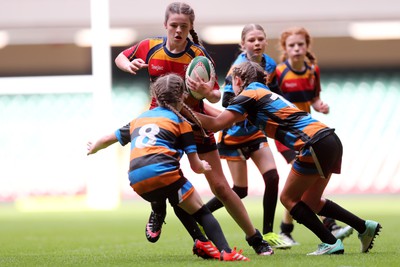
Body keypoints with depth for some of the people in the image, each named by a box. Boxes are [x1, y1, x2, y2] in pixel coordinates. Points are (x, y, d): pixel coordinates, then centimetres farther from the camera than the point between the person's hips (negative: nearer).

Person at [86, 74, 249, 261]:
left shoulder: (138, 120, 27)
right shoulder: (180, 121, 13)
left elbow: (107, 140, 39)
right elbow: (196, 167, 10)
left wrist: (93, 149, 60)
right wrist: (204, 167, 33)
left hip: (137, 182, 5)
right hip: (163, 174, -5)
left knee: (180, 204, 29)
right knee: (201, 212, 1)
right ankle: (226, 252, -18)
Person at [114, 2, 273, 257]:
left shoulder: (199, 55, -17)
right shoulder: (150, 48, -10)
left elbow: (216, 97, -14)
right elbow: (120, 58, 9)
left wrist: (207, 92, -37)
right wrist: (129, 65, -14)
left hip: (194, 123, -1)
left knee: (220, 187, -3)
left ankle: (256, 239, 8)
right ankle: (158, 212, 14)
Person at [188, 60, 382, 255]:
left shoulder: (248, 95, -1)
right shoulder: (264, 93, 25)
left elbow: (216, 124, -8)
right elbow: (229, 118, 30)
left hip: (316, 144, -9)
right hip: (331, 140, 9)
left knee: (288, 198, 7)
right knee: (310, 202, 19)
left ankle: (331, 243, 2)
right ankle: (365, 227, 18)